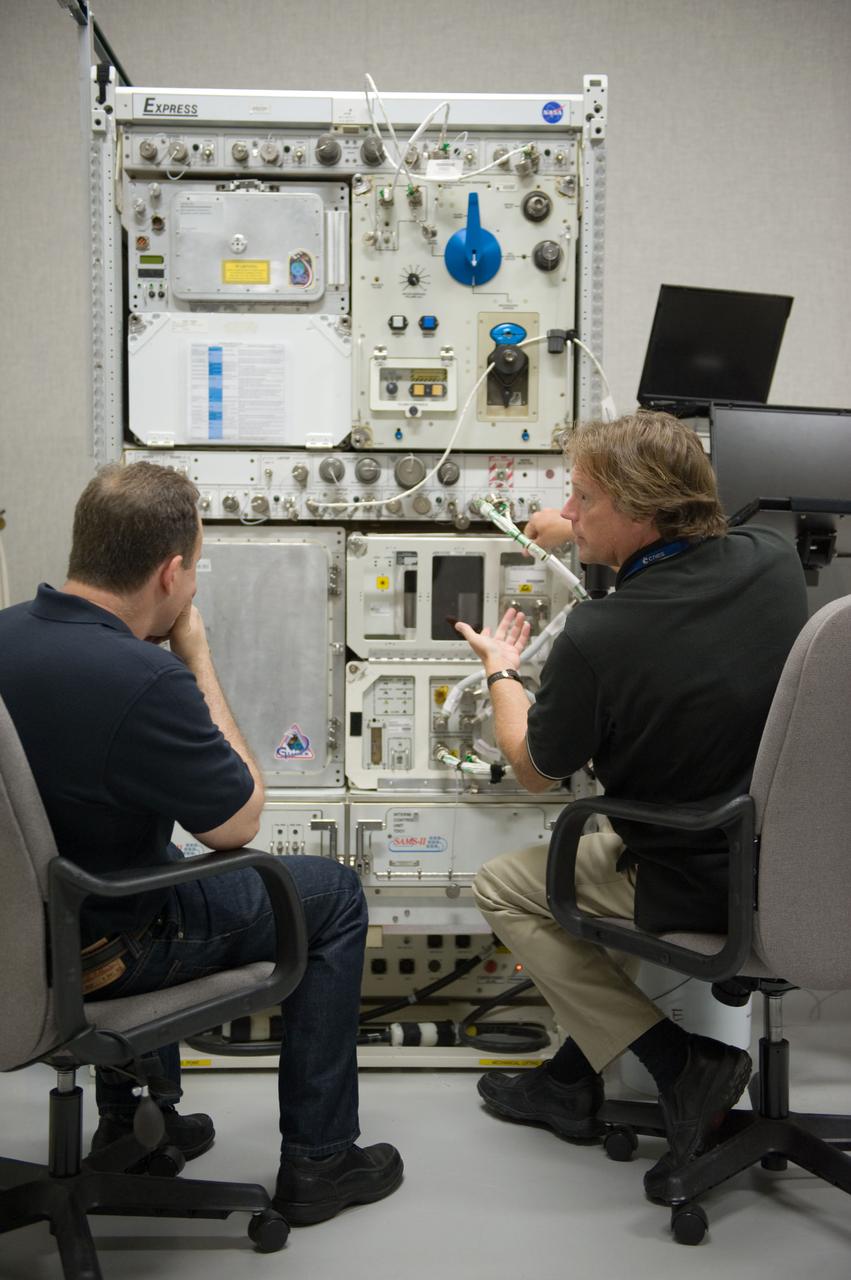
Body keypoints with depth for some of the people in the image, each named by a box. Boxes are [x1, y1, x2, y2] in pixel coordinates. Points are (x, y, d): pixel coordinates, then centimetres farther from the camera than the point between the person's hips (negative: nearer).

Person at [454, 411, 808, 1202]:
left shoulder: (598, 638, -25)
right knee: (588, 851, 31)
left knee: (500, 887, 16)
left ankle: (682, 1063, 6)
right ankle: (571, 1081, 33)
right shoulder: (771, 560, -8)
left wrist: (501, 673, 12)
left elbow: (534, 773, -5)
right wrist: (582, 535, 28)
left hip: (702, 889, -7)